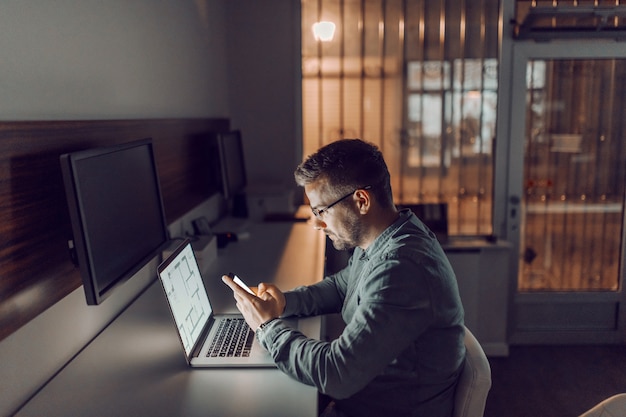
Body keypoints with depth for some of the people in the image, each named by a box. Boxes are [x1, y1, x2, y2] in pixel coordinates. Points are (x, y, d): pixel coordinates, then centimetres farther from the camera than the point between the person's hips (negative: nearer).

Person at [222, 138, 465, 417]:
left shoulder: (401, 268, -32)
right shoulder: (377, 239, -2)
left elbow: (336, 376, -31)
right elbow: (341, 286, 16)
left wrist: (268, 326, -17)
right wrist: (284, 301, -2)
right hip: (363, 387, 8)